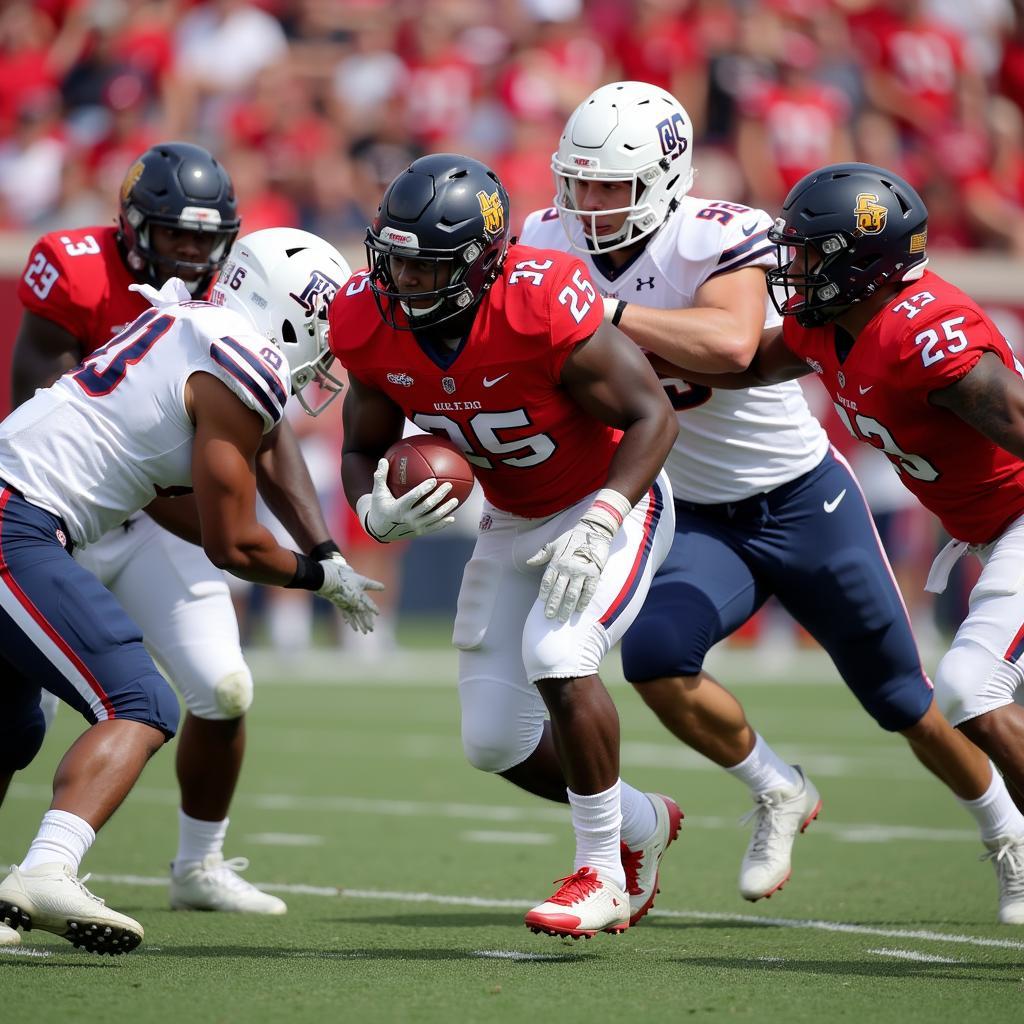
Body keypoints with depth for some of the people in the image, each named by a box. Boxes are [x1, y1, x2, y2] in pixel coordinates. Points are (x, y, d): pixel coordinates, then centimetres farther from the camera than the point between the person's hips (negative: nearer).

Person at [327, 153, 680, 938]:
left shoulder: (544, 308, -32)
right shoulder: (374, 325, -15)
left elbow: (651, 414, -24)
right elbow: (362, 450, -1)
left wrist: (598, 528, -34)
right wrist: (379, 513, -24)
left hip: (611, 501, -6)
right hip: (513, 523, 6)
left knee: (558, 658, -29)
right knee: (495, 742, 4)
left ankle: (602, 871, -9)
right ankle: (644, 825, 31)